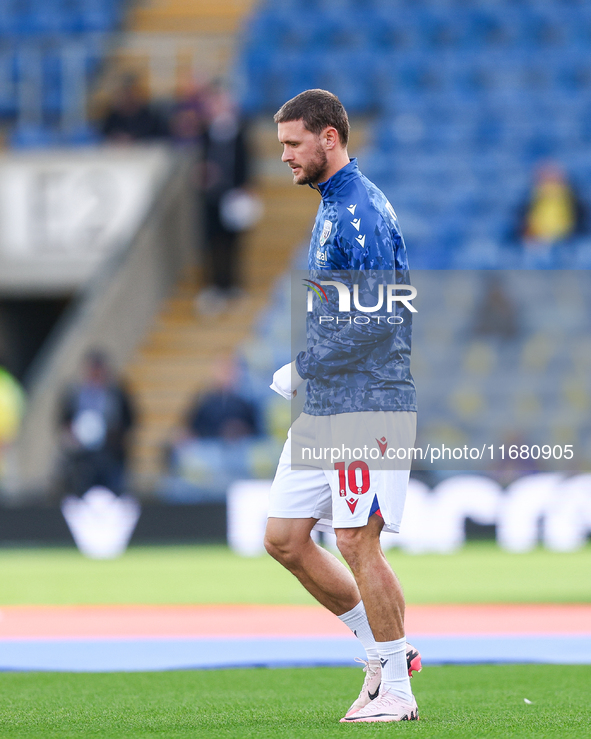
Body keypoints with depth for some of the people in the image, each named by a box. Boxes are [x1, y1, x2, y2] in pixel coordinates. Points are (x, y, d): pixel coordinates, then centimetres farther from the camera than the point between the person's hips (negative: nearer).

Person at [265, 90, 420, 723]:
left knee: (357, 542, -9)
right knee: (284, 539, 8)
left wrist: (303, 367, -15)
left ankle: (397, 691, 0)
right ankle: (383, 650, 19)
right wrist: (306, 369, 13)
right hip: (320, 408, 10)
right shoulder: (332, 208, 18)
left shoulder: (361, 210, -14)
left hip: (364, 403, -10)